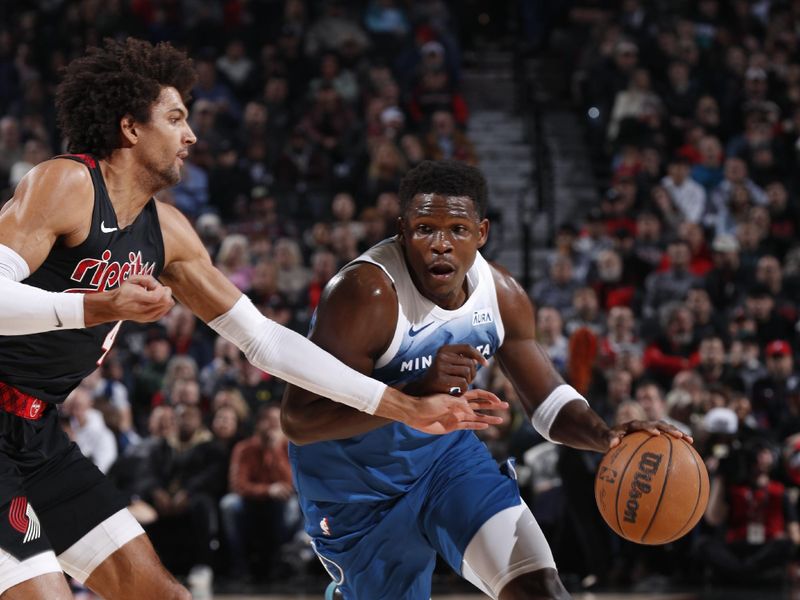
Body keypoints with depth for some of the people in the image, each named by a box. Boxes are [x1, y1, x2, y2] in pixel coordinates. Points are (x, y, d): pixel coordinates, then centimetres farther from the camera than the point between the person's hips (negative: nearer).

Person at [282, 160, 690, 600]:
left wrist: (607, 437, -20)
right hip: (358, 491, -4)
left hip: (447, 454, 4)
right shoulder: (367, 294, -30)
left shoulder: (501, 295, -9)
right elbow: (298, 420, -34)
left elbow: (548, 402, 3)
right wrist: (419, 390, -45)